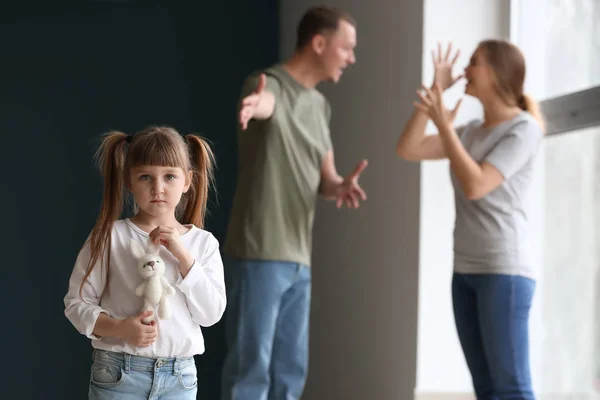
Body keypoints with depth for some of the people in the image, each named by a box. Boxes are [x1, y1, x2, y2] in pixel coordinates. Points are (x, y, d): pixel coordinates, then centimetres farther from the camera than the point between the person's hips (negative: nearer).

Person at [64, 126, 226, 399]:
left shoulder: (203, 243, 4)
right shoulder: (110, 236, -4)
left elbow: (211, 313, -3)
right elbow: (76, 302, -3)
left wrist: (182, 255, -12)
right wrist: (119, 328, -20)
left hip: (180, 378, 3)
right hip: (118, 375, -3)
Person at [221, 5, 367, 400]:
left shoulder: (320, 105, 15)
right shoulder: (269, 84, -10)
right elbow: (265, 100, -35)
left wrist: (341, 187, -8)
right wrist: (254, 105, -60)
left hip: (299, 259, 8)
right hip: (259, 254, -8)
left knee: (291, 368, 11)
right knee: (250, 367, -6)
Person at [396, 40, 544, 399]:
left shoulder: (525, 129, -8)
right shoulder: (472, 133, 15)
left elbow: (475, 186, -18)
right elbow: (407, 150, 7)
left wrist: (444, 125, -12)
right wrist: (435, 91, 5)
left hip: (505, 271, -8)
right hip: (466, 273, 8)